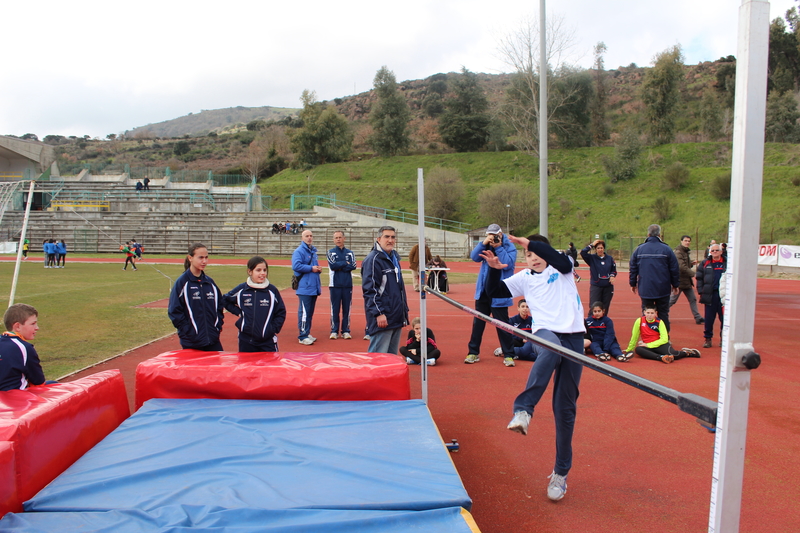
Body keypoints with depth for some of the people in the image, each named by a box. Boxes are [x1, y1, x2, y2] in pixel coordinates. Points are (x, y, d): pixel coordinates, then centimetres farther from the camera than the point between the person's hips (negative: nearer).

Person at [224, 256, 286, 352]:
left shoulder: (272, 290, -1)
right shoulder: (241, 290, 2)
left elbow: (281, 312, 6)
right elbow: (225, 300, 17)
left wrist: (274, 329, -4)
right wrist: (238, 312, 6)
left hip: (268, 341, -1)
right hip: (246, 340, 1)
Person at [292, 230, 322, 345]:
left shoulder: (313, 251, 19)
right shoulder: (299, 251, -7)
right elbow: (296, 266, -20)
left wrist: (318, 268, 7)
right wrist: (311, 268, -16)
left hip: (314, 287, 8)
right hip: (304, 287, -8)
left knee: (310, 312, 13)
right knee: (304, 312, -9)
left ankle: (307, 333, 21)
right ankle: (302, 336, -5)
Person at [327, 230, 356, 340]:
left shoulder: (350, 253, 10)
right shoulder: (331, 252, 6)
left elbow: (353, 266, -6)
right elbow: (332, 265, -10)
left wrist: (339, 267, -10)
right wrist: (345, 263, -4)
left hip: (347, 285, 2)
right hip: (335, 285, -2)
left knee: (347, 308, 4)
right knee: (335, 308, 1)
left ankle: (346, 331, 11)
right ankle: (334, 331, 8)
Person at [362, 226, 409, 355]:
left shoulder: (394, 258, 17)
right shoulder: (373, 259, -11)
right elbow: (370, 289, -17)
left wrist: (404, 310, 20)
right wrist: (379, 313, -22)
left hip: (396, 317, 9)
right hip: (382, 318, -9)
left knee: (392, 355, 14)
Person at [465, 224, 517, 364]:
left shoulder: (509, 247, -7)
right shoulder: (485, 245, 6)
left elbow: (507, 264, -20)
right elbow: (474, 257, -6)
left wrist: (498, 247, -21)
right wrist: (483, 243, -17)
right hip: (483, 292, 5)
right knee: (478, 323, 10)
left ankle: (508, 355, 14)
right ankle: (473, 352, 19)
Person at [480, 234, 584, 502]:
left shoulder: (563, 269, 7)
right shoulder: (524, 278, 15)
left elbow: (562, 261, -16)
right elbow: (496, 292, 13)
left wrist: (531, 243, -18)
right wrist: (494, 269, -5)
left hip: (573, 337, 0)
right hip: (545, 333, 0)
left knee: (565, 408, 3)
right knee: (551, 350, -42)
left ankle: (561, 472, 15)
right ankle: (523, 409, -45)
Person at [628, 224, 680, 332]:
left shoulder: (639, 249, 1)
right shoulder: (666, 249, -4)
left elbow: (633, 268, 6)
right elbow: (674, 269, 0)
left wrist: (633, 283, 18)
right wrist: (675, 285, 12)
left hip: (645, 290, 1)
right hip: (663, 290, -1)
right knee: (663, 314, 7)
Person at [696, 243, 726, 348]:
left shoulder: (727, 264, 5)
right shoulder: (705, 264, 8)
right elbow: (699, 278, 8)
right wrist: (701, 291, -1)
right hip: (710, 295, 0)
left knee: (724, 318, 5)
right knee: (709, 318, 2)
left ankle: (723, 338, 18)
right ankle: (707, 338, 11)